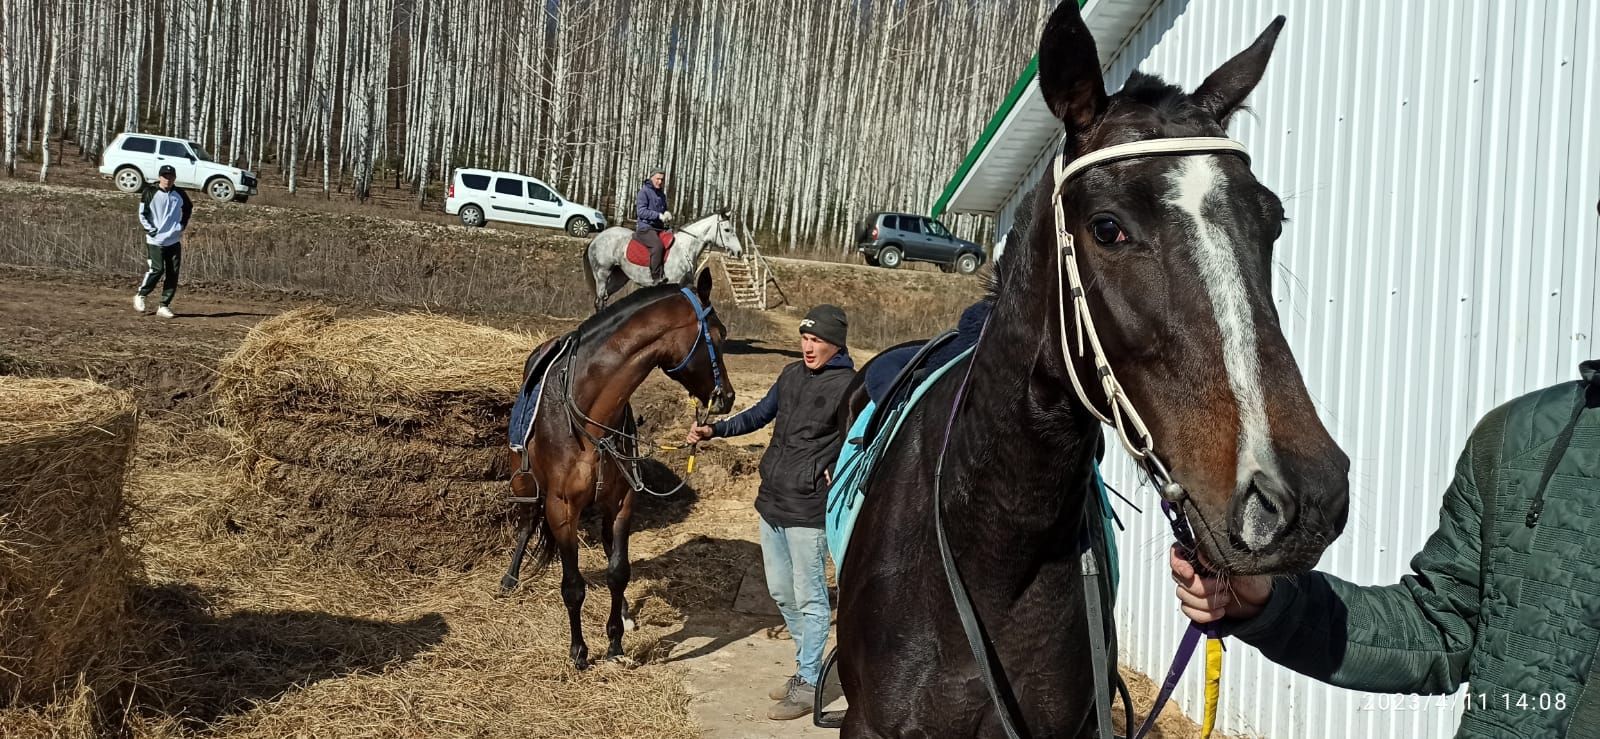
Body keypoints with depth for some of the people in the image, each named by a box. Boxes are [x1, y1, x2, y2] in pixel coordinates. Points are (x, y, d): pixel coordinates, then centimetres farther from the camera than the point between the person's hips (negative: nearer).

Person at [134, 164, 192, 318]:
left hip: (174, 240, 4)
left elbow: (188, 208, 23)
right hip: (155, 240, -4)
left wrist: (182, 225, 13)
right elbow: (142, 214, 0)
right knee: (156, 270, -13)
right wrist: (150, 229, -8)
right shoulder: (149, 193, -5)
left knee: (173, 274, 0)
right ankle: (140, 295, 10)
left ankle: (164, 306, 8)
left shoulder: (180, 194, 5)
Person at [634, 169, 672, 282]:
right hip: (645, 228, -8)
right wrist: (659, 215, -21)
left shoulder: (662, 195, 19)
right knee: (658, 245, -33)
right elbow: (641, 212, -14)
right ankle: (657, 277, -32)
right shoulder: (644, 192, -5)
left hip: (660, 228, 8)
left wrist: (667, 214, 6)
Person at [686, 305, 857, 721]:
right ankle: (807, 662, 35)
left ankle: (808, 684, 11)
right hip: (772, 500, 8)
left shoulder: (849, 386, -12)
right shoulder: (792, 374, 10)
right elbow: (761, 414, 20)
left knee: (809, 597, 1)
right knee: (781, 592, 18)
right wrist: (715, 431, 12)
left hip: (808, 510, -8)